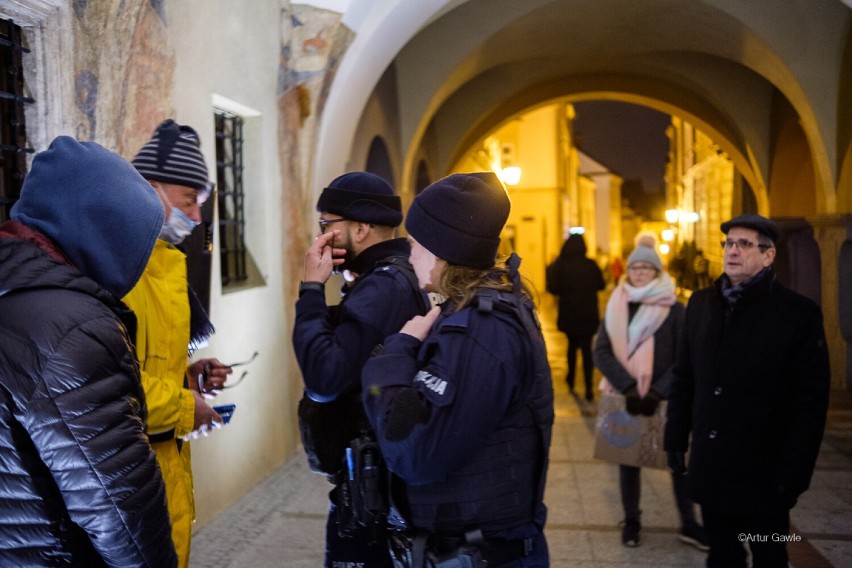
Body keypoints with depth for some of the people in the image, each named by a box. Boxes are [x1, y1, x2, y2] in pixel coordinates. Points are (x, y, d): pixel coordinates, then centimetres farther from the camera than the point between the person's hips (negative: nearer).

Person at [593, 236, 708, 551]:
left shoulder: (674, 309, -4)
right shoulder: (616, 306, 3)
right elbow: (601, 351, -6)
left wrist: (657, 391, -18)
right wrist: (627, 387, -18)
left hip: (665, 397, -2)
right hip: (625, 396, 2)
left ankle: (689, 524, 20)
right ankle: (631, 521, 25)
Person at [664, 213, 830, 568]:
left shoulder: (799, 313, -10)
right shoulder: (700, 304, 4)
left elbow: (810, 402, -11)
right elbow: (683, 377, 9)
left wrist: (794, 474, -13)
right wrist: (676, 438, 6)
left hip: (763, 471, -4)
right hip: (709, 467, 4)